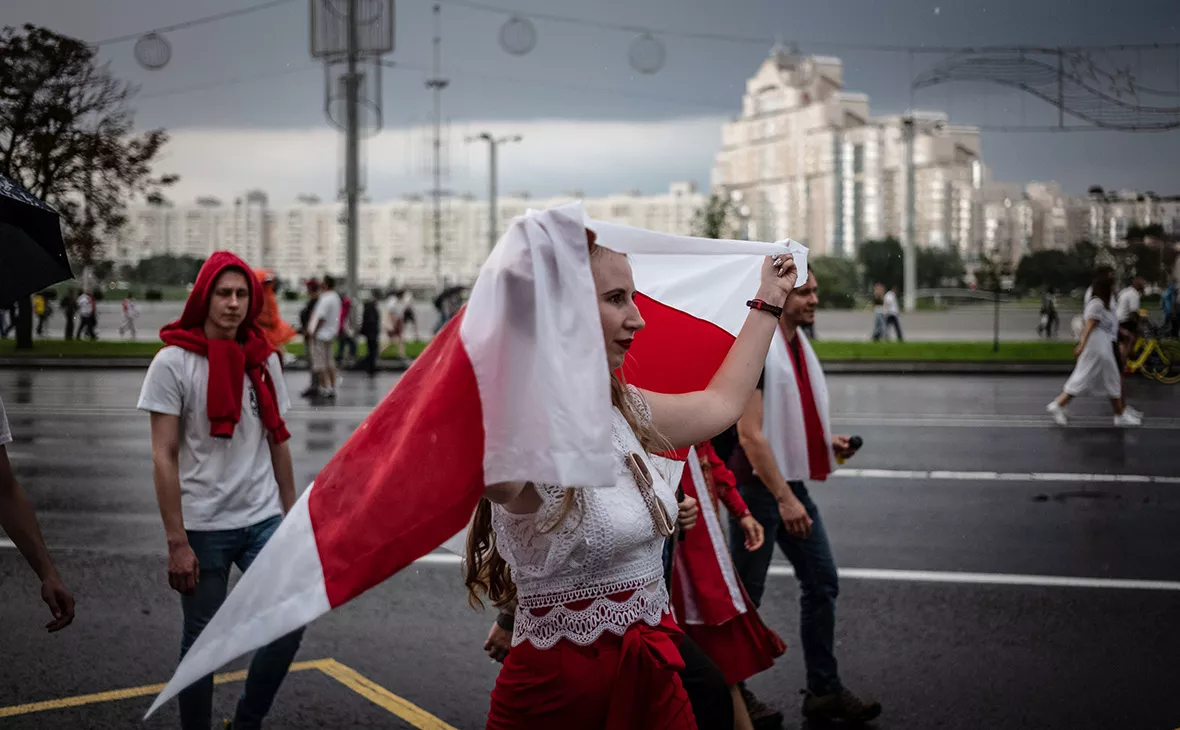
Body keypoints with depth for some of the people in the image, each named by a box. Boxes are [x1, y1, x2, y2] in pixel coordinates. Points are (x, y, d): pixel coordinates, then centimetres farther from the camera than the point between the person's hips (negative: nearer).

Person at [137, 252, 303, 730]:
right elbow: (164, 457, -9)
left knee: (289, 624, -6)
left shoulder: (264, 360, 6)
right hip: (203, 528, -4)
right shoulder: (173, 362, -7)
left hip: (262, 520, 4)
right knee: (202, 641, 4)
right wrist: (176, 543, -14)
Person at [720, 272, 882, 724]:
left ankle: (824, 691, 17)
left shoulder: (799, 347, 10)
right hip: (757, 487, -9)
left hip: (792, 484, 9)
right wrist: (783, 498, -25)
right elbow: (750, 434, -23)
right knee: (745, 594, 3)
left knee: (822, 583, 9)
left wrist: (828, 443, 5)